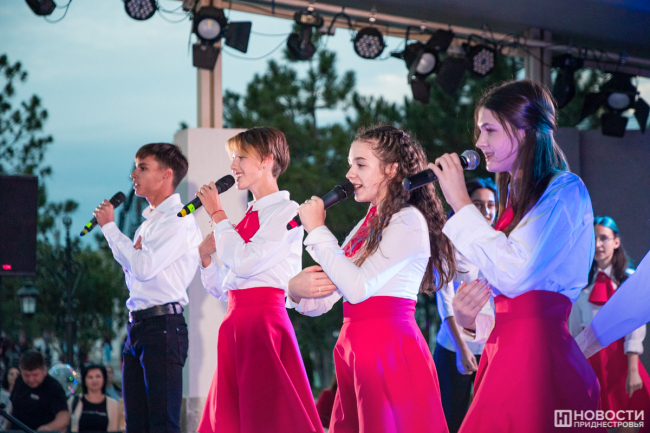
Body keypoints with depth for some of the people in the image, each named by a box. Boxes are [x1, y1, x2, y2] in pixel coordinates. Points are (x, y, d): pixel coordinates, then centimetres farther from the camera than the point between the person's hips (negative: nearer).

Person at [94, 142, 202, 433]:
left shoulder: (178, 220, -8)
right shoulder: (149, 221, 20)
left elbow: (144, 267, -17)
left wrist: (109, 226, -8)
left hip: (163, 325, -9)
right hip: (138, 327, 9)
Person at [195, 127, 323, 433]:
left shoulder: (285, 210, -5)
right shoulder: (249, 216, 19)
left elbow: (244, 261, -18)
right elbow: (224, 289, 20)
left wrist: (217, 214, -8)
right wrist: (205, 258, 2)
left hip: (264, 322, -8)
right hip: (237, 323, 8)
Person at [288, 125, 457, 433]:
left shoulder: (408, 221, -8)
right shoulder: (367, 225, 16)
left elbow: (358, 287, -17)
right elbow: (324, 297, 15)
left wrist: (317, 229, -9)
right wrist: (296, 289, -8)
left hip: (389, 348, -8)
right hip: (354, 347, 8)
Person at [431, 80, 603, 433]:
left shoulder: (565, 190, -6)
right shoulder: (514, 198, 19)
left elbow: (513, 274, -18)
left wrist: (460, 203, -11)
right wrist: (470, 322, 3)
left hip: (539, 354, -8)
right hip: (500, 352, 8)